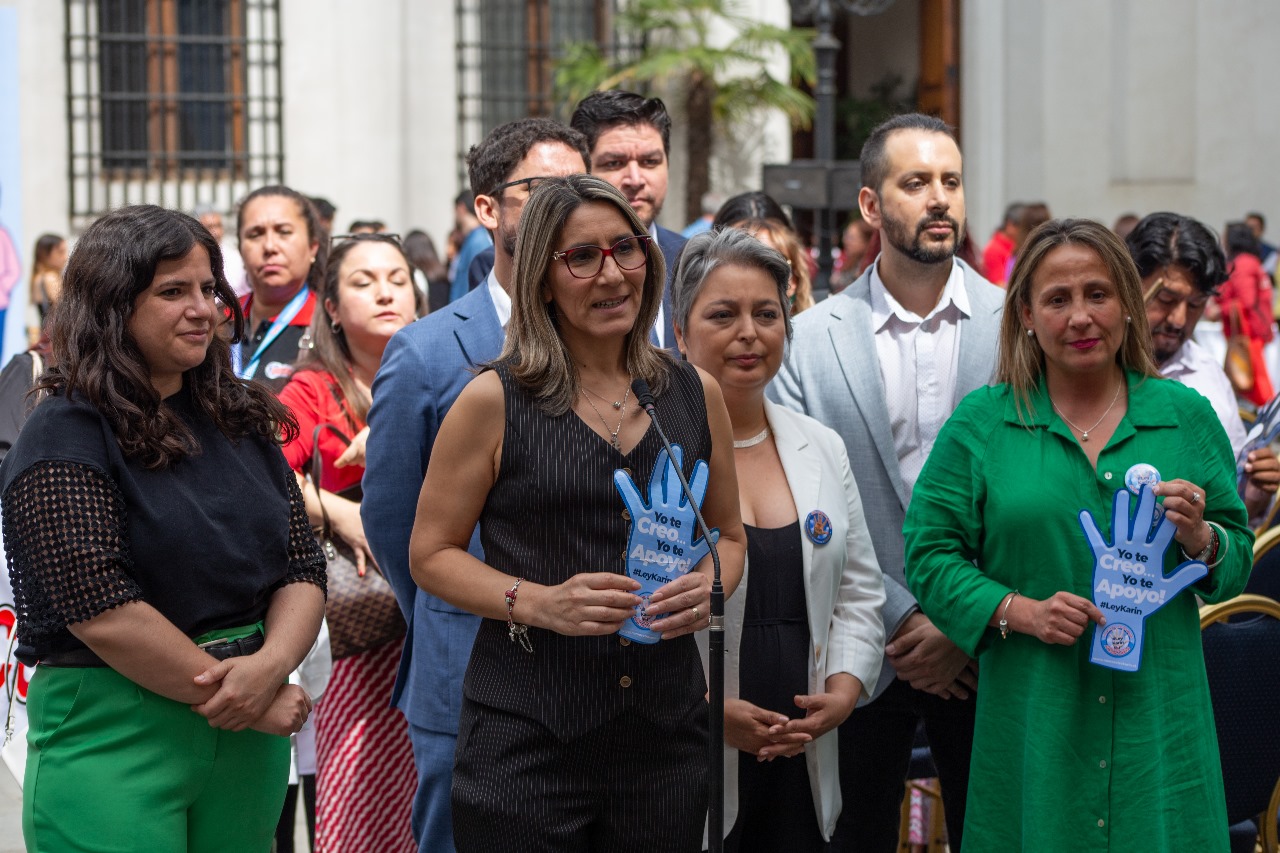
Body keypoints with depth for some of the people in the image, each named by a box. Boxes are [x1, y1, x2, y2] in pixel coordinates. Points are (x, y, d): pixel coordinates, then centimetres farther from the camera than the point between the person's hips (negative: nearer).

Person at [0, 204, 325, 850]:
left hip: (252, 738, 6)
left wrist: (269, 666, -13)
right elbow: (103, 612, -17)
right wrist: (228, 692, -13)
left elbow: (303, 567, 7)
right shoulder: (64, 437, -9)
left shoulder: (240, 421, 11)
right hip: (113, 741, -6)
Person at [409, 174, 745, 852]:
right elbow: (430, 554, -2)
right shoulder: (493, 401, -4)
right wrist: (541, 603, -16)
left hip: (666, 735, 4)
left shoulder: (696, 394, 7)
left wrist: (708, 588, -4)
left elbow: (728, 534, 18)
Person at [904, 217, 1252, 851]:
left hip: (1159, 718, 1)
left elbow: (1239, 557, 11)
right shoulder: (980, 424, 3)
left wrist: (1199, 539, -11)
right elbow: (929, 556, 1)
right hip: (1032, 721, -1)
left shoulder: (1187, 416, 7)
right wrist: (1020, 611, -12)